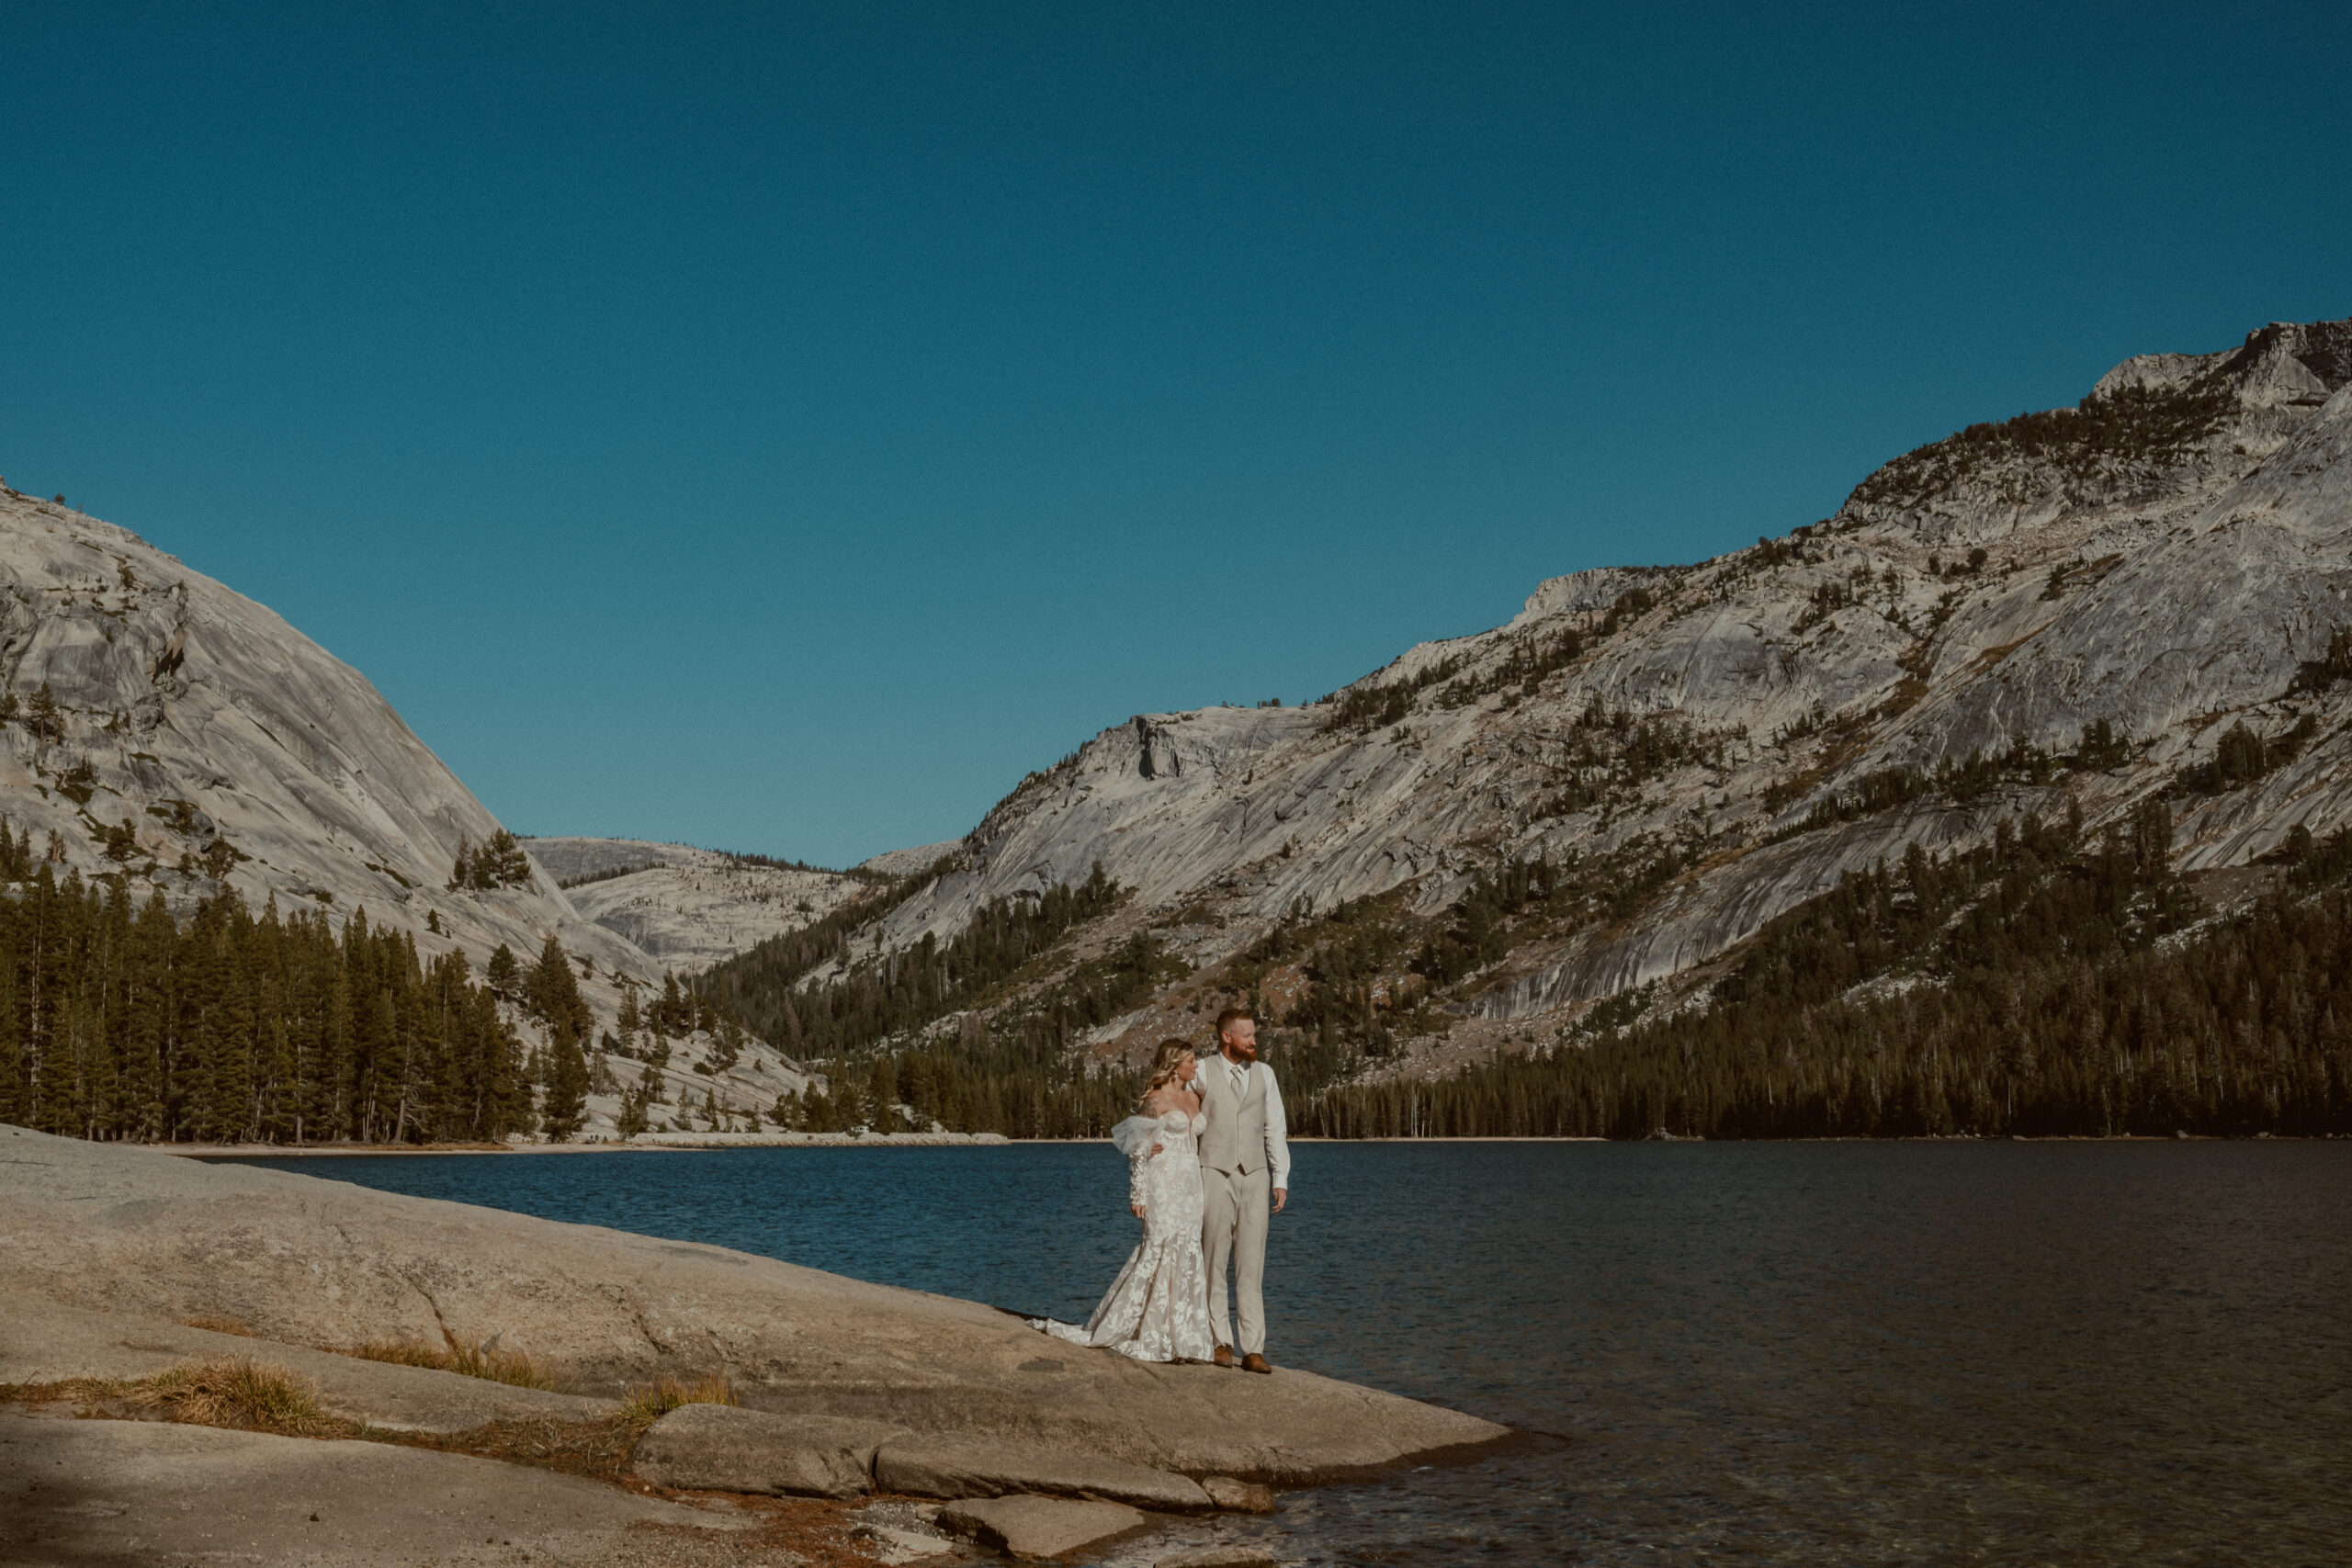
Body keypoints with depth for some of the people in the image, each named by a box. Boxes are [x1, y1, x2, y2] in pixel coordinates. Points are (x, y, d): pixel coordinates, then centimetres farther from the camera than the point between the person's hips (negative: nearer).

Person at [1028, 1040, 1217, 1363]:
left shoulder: (1193, 1098, 15)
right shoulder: (1156, 1100, -7)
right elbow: (1139, 1148, -9)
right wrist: (1138, 1194, -14)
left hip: (1190, 1185, 7)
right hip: (1163, 1183, -7)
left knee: (1187, 1257, 4)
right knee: (1160, 1249, -10)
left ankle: (1183, 1340, 7)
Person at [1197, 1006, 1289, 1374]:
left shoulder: (1264, 1074, 8)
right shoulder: (1202, 1074, -1)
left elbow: (1275, 1129, 10)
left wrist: (1281, 1179, 4)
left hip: (1254, 1177, 2)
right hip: (1216, 1175, -2)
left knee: (1252, 1265, -1)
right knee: (1214, 1262, 0)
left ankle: (1253, 1349, -2)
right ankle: (1221, 1342, 10)